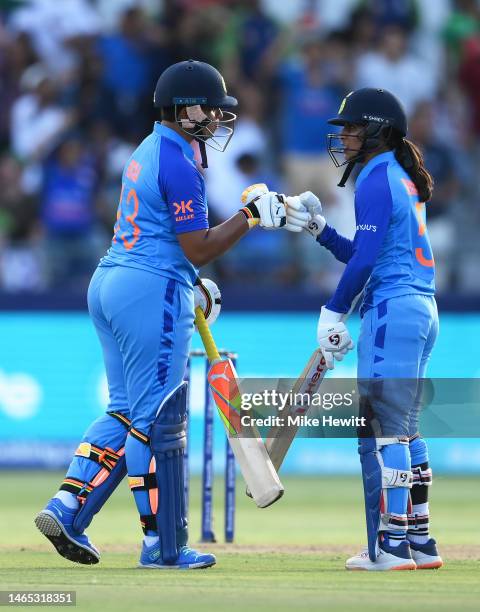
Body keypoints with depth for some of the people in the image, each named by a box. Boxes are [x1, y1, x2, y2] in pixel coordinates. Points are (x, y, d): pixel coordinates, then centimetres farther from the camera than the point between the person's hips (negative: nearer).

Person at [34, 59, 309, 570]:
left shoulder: (147, 153, 17)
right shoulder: (179, 164, -14)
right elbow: (198, 247, -16)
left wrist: (192, 285, 22)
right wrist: (251, 215, -10)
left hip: (107, 282, 10)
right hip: (152, 292, -10)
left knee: (125, 412, 14)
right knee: (157, 419, -4)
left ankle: (65, 508, 4)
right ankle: (163, 545, 0)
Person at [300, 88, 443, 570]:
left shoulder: (377, 180, -10)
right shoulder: (401, 179, 19)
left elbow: (366, 258, -17)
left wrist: (333, 312, -12)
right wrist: (318, 227, 15)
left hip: (392, 312, -10)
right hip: (421, 311, 10)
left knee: (382, 428, -9)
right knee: (402, 429, 14)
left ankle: (392, 546, -10)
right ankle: (420, 543, 16)